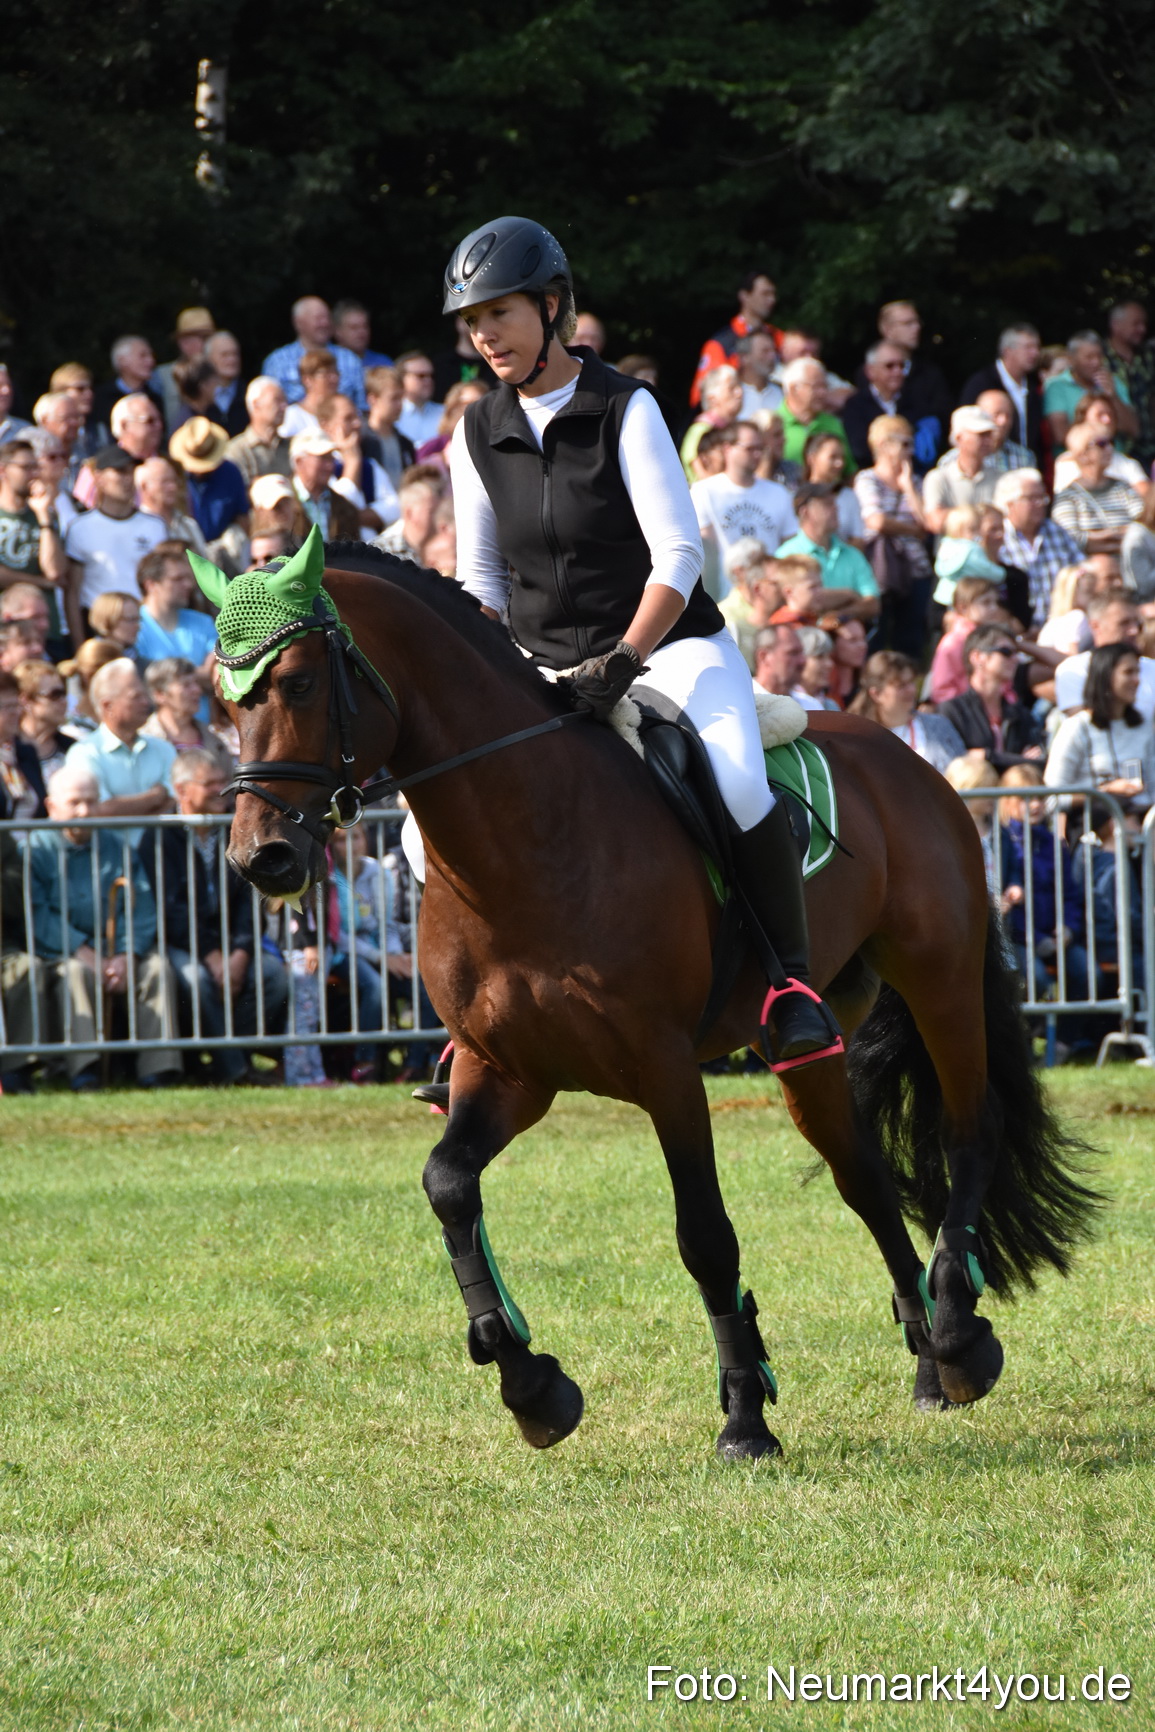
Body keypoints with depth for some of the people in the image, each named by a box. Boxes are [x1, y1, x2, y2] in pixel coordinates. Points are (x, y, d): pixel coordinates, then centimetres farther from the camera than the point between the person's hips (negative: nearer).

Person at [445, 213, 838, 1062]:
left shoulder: (626, 410, -10)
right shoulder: (479, 435, 4)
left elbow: (678, 556, -16)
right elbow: (480, 578, 11)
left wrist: (621, 662, -28)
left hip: (670, 645, -5)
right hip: (544, 668, 5)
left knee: (736, 779, -34)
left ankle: (795, 982, -20)